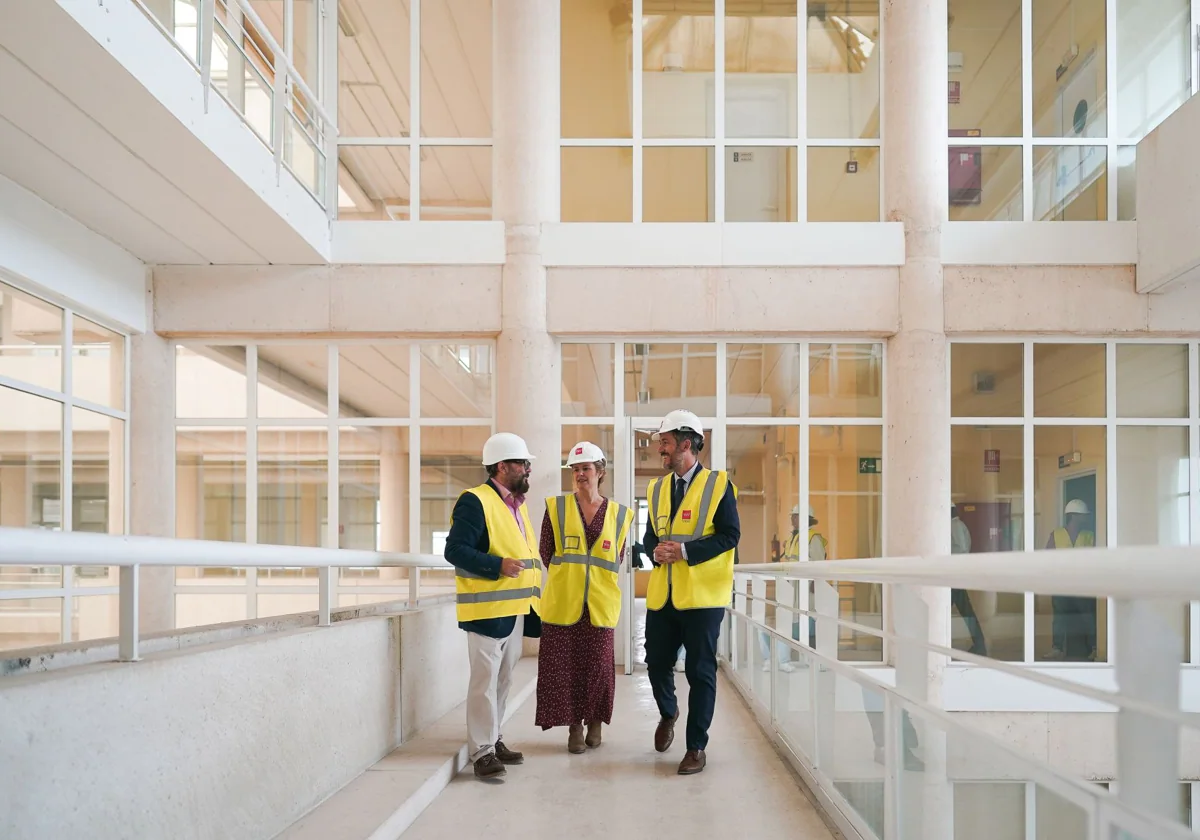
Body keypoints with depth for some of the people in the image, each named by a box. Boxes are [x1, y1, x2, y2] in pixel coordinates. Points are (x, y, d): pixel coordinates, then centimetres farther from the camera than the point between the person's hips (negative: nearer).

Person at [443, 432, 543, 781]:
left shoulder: (517, 504, 16)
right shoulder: (475, 501, -12)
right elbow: (455, 550, -18)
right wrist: (497, 566, -28)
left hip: (516, 608, 9)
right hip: (488, 608, -9)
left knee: (503, 680, 15)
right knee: (485, 681, -5)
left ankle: (493, 740, 26)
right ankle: (482, 752, 1)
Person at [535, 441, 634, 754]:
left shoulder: (619, 514, 5)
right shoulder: (556, 507, 2)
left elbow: (618, 557, 11)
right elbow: (546, 552, 6)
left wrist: (596, 579, 5)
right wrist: (568, 578, 7)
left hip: (600, 605, 1)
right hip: (562, 603, 0)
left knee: (598, 665, 3)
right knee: (564, 666, 1)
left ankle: (595, 721, 25)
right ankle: (574, 727, 14)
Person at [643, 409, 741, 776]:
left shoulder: (718, 484, -6)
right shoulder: (657, 488, 12)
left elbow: (730, 535, -11)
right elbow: (649, 536, 15)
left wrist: (685, 550, -19)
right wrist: (656, 550, -9)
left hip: (703, 595, -5)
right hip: (662, 594, 5)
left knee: (700, 672, 1)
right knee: (657, 663, 11)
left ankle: (696, 747, 12)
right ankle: (668, 712, 42)